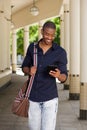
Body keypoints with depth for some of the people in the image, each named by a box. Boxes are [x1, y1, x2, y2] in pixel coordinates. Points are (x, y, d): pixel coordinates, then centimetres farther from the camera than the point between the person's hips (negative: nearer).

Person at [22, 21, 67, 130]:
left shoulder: (60, 52, -8)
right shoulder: (32, 47, 0)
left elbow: (63, 78, -4)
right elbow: (24, 67, 11)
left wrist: (58, 75, -29)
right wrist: (29, 71, -14)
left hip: (50, 98, -3)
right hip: (33, 97, 3)